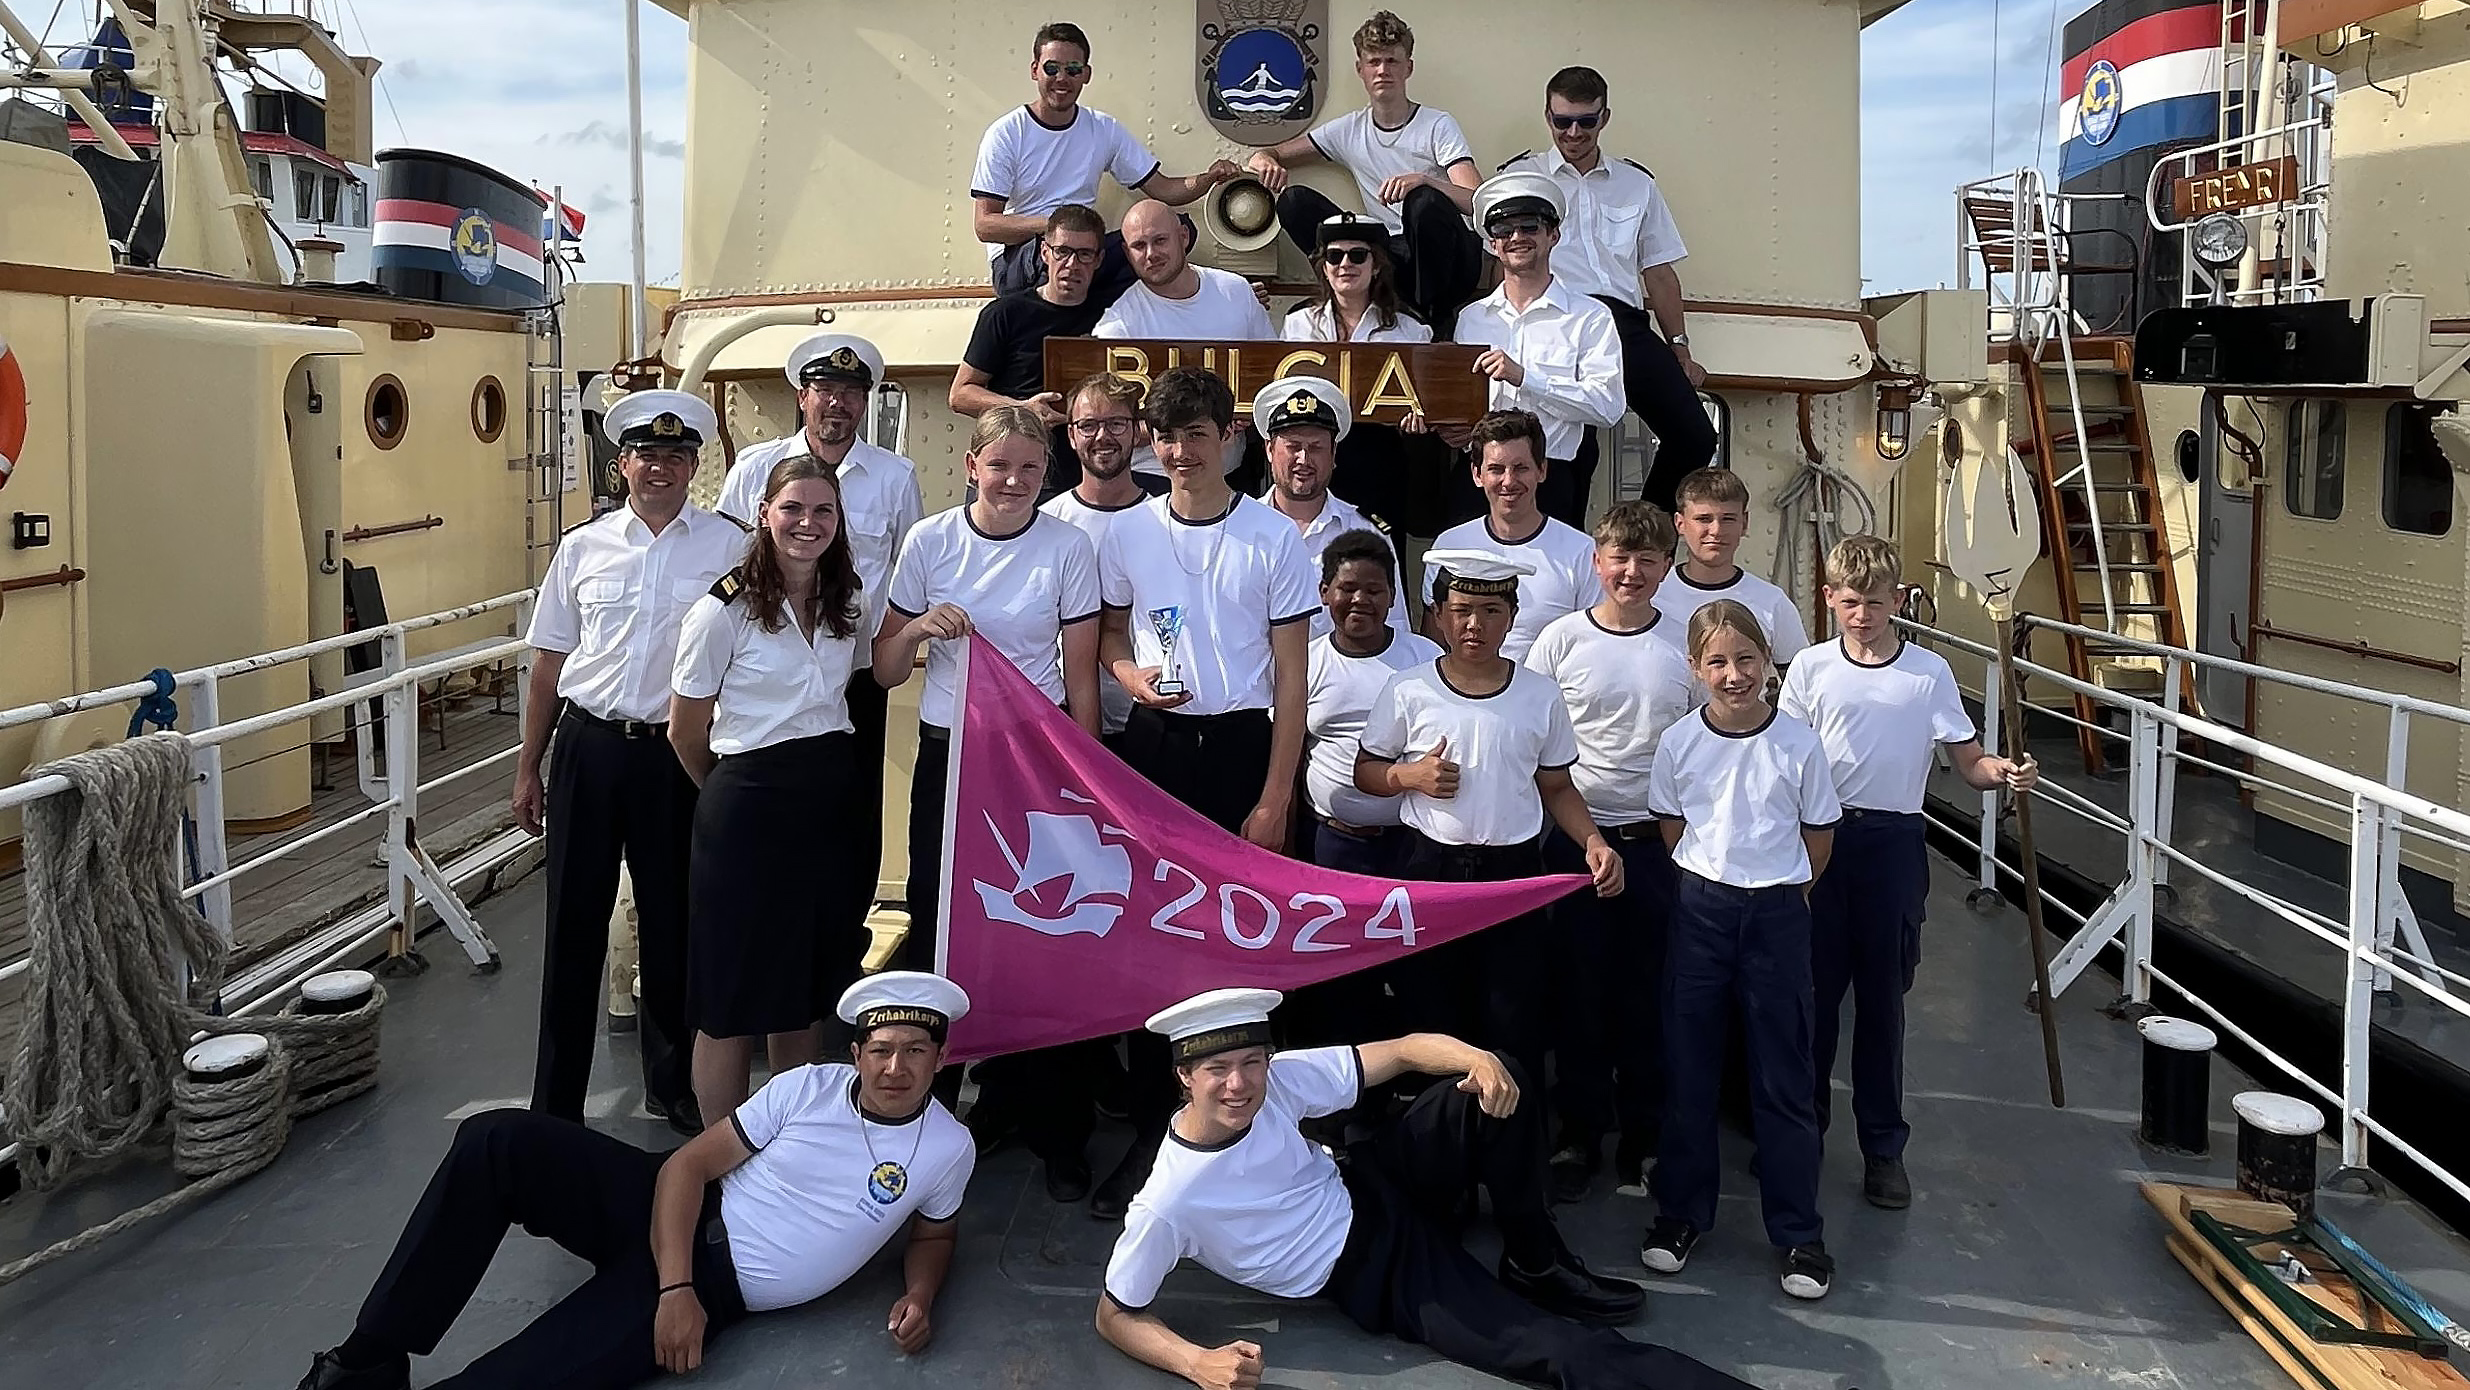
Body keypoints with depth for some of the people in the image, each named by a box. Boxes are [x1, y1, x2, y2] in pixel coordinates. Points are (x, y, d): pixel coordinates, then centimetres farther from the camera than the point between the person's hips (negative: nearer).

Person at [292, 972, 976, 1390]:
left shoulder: (950, 1148, -2)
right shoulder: (811, 1087, -3)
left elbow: (933, 1232, 19)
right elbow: (688, 1166, -4)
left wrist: (920, 1295, -6)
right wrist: (675, 1288, -18)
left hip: (722, 1282, -2)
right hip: (673, 1215, 2)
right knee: (494, 1141, -22)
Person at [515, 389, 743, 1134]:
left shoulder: (728, 547, 0)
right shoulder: (583, 548, 7)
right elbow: (548, 662, 11)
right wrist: (527, 768, 10)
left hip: (677, 755, -1)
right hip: (587, 747, 2)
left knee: (673, 921, 10)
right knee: (574, 922, 5)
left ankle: (673, 1085, 28)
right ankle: (555, 1103, 17)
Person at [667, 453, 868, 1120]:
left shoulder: (846, 602, 6)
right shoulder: (722, 611, -11)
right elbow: (685, 733, -2)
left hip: (832, 801, 6)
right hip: (751, 808, -5)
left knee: (804, 991, 17)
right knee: (733, 1003, 3)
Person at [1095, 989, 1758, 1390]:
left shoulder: (1278, 1079, -15)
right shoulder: (1168, 1204, -25)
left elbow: (1402, 1050, -9)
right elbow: (1116, 1316, -13)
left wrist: (1476, 1058, -31)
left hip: (1374, 1190, 5)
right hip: (1373, 1280, -5)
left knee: (1500, 1085, -18)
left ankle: (1536, 1267, 1)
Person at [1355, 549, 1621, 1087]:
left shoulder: (1540, 696, 2)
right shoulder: (1407, 692, -1)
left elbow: (1556, 787, 10)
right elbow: (1365, 771, 8)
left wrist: (1593, 841, -6)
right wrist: (1410, 775, -13)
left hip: (1514, 870, 0)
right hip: (1430, 867, 0)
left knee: (1514, 1021, 3)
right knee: (1429, 1016, 7)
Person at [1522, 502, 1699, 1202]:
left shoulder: (1687, 645, 1)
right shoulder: (1561, 639, -2)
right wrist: (1556, 825, -4)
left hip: (1658, 842, 1)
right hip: (1574, 837, -1)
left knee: (1648, 993, 8)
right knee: (1579, 991, 7)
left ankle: (1642, 1138, 24)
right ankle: (1580, 1137, 21)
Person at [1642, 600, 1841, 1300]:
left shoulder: (1798, 743, -6)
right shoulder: (1679, 742, -3)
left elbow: (1819, 834, 5)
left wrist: (1781, 893, 10)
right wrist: (1713, 883, 10)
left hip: (1777, 914, -1)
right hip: (1700, 908, 2)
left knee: (1785, 1078, 3)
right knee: (1687, 1068, 8)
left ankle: (1798, 1233, 14)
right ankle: (1680, 1212, 22)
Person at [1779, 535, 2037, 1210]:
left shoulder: (1930, 672, 1)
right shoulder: (1810, 668, 1)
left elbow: (1969, 762, 2)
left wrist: (2006, 772, -20)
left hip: (1894, 844, 0)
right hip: (1820, 839, 0)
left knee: (1883, 998, 7)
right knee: (1812, 990, 7)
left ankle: (1883, 1146, 19)